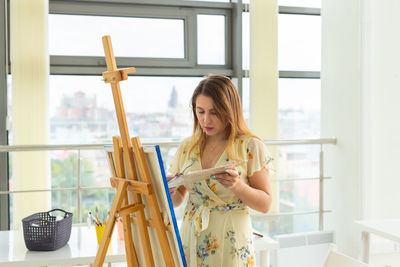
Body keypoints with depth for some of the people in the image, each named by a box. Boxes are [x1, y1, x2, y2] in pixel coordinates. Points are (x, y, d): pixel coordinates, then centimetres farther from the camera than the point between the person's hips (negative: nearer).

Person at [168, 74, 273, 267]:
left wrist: (238, 186, -24)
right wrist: (170, 190, -12)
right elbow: (176, 200, 10)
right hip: (191, 242, 4)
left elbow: (265, 204, -7)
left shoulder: (251, 147, -7)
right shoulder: (187, 147, 5)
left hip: (230, 246, -3)